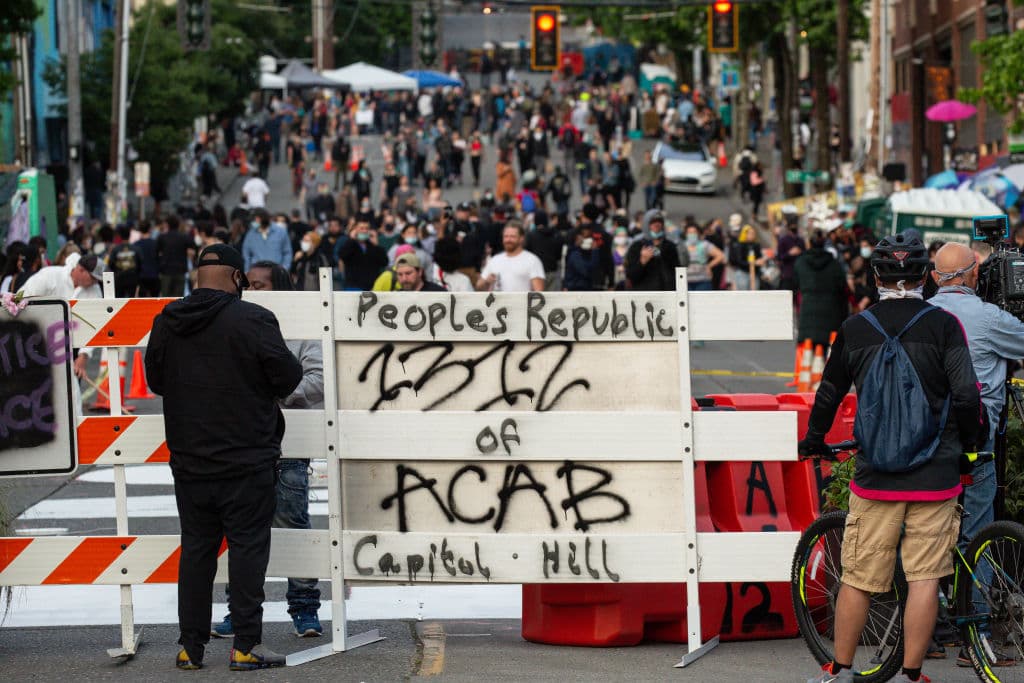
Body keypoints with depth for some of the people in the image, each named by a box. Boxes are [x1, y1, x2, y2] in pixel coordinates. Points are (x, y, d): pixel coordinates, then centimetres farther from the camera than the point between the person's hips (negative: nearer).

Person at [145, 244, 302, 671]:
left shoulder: (167, 321, 3)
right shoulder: (253, 320, -14)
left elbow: (155, 380, 13)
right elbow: (287, 377, -12)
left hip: (189, 460, 5)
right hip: (246, 460, -5)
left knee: (196, 548, 11)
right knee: (248, 547, 1)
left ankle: (191, 646, 13)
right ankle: (246, 645, -1)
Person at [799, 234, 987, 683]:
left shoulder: (854, 329, 1)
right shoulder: (943, 325, -5)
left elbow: (829, 393, 11)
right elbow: (967, 396, -10)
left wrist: (813, 441, 28)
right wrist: (971, 442, 8)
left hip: (875, 475, 1)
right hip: (934, 476, -1)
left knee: (858, 578, 9)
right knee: (924, 578, 4)